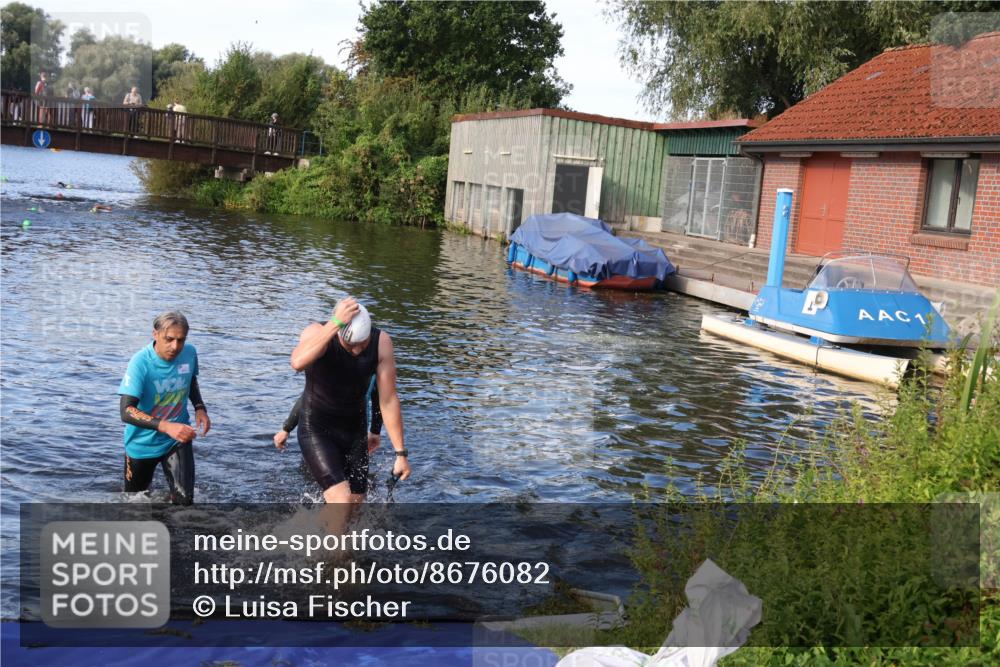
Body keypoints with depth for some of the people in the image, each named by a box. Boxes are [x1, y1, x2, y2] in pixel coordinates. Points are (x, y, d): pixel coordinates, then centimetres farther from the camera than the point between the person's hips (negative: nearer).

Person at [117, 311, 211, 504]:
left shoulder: (189, 353, -12)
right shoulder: (141, 363, -27)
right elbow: (126, 411, -34)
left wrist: (199, 408, -5)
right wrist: (166, 426, -47)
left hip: (178, 439, 2)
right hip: (143, 443, -2)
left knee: (184, 499, -15)